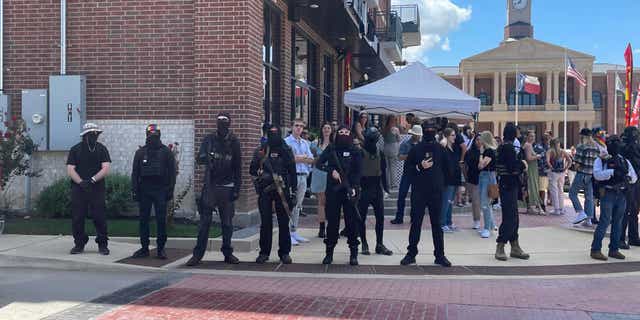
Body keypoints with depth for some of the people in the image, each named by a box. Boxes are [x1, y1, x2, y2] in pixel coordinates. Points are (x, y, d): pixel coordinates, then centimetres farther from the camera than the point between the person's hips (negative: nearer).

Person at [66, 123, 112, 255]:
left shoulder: (101, 149, 4)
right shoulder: (75, 150, 5)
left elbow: (105, 169, -6)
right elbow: (70, 169, -2)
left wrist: (92, 180, -18)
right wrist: (81, 182, -17)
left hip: (97, 188, -1)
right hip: (78, 189, 1)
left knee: (99, 217, -2)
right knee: (77, 218, 3)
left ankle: (103, 244, 8)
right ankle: (79, 244, 17)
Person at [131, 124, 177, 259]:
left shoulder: (166, 152, 4)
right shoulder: (140, 152, 9)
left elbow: (172, 172, 2)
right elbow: (135, 173, 9)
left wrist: (170, 190, -5)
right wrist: (135, 190, 1)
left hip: (161, 189, -2)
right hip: (144, 190, 2)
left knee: (161, 220, -2)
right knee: (143, 219, 4)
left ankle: (160, 248, 5)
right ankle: (144, 248, 13)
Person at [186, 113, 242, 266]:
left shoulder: (234, 142, 4)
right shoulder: (209, 139, 2)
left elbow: (238, 167, 5)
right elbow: (199, 158, -7)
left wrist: (237, 188, 0)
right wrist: (205, 157, -32)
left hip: (227, 188, 1)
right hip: (210, 186, -1)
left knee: (227, 223, 7)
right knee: (204, 222, -3)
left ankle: (228, 253, 18)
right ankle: (198, 254, 3)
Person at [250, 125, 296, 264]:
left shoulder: (287, 150, 6)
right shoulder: (261, 151, 8)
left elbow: (293, 172, 5)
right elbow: (252, 170, 9)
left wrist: (294, 192, 1)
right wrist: (262, 176, -9)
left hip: (282, 191, -1)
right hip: (265, 191, 1)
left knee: (284, 223, 1)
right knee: (265, 223, 2)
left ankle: (284, 252, 10)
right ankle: (264, 253, 11)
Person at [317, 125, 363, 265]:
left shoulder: (355, 151, 5)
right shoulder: (331, 149, 8)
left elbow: (358, 171, -2)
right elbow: (319, 163, 0)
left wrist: (354, 187, -15)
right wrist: (332, 171, -15)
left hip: (350, 191, -1)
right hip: (333, 190, 1)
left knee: (352, 221, -1)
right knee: (332, 221, 3)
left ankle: (353, 254, 6)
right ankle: (329, 252, 12)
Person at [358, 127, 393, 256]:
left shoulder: (380, 153, 9)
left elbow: (383, 172, 15)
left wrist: (386, 187, 10)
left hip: (377, 190, 5)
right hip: (363, 190, -4)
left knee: (380, 217, 4)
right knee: (362, 218, 2)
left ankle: (379, 244, 13)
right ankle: (364, 244, 13)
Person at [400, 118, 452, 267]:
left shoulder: (440, 149, 5)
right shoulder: (416, 149, 2)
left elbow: (447, 169, 14)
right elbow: (408, 168, 2)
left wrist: (440, 182, 8)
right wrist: (420, 167, -13)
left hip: (436, 192, 1)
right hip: (419, 192, -1)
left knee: (437, 224, 6)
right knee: (415, 223, 2)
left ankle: (440, 255, 12)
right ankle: (411, 253, 10)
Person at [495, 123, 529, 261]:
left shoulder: (502, 147, 12)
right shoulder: (509, 147, -16)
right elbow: (513, 167, -22)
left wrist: (520, 164, 4)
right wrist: (523, 165, -4)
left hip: (505, 184, 10)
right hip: (510, 185, -10)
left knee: (512, 217, 14)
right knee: (510, 217, -6)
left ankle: (515, 247, 20)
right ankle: (500, 248, -2)